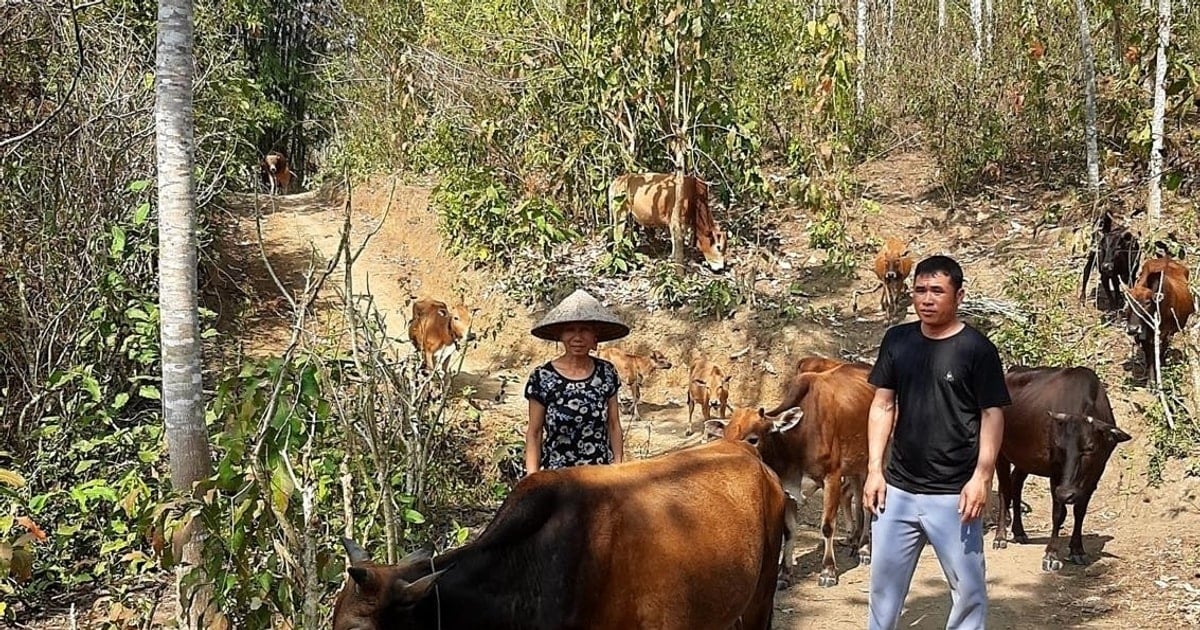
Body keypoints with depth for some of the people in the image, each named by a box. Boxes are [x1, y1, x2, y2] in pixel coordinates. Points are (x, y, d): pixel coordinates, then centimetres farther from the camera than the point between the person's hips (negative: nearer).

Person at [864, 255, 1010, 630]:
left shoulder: (977, 349, -7)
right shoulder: (897, 340, 5)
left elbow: (992, 416, -7)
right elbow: (883, 406, 8)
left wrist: (982, 477, -15)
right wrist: (874, 469, 2)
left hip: (953, 494, -4)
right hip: (897, 489, 4)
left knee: (968, 588, 6)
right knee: (884, 583, 13)